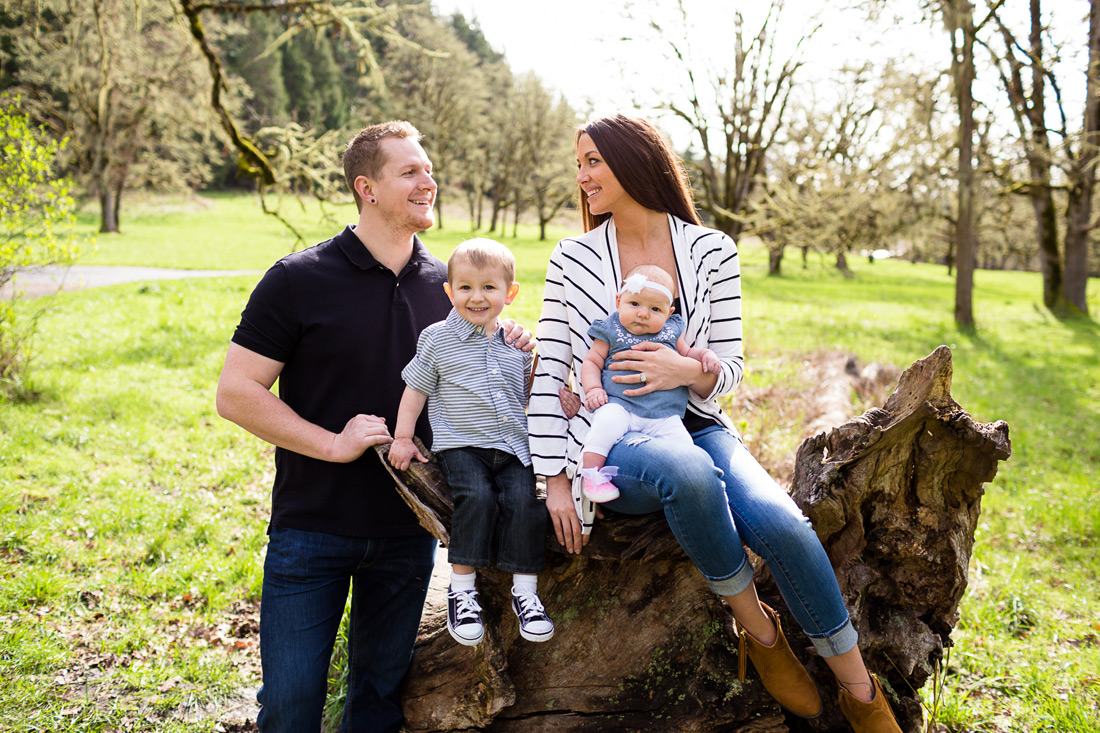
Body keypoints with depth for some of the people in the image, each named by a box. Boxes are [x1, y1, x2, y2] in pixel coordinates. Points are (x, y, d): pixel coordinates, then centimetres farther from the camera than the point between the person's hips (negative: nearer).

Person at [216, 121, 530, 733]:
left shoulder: (448, 286, 3)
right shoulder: (298, 280, -9)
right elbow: (236, 393, -10)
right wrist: (333, 443, -18)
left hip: (409, 528, 3)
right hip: (312, 526, -3)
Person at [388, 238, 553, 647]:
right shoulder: (437, 339, 5)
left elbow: (531, 391, 25)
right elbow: (416, 388, 10)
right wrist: (402, 438, 5)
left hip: (514, 447, 3)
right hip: (461, 445, -3)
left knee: (525, 500, -21)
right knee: (477, 497, -28)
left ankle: (524, 589, -10)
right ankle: (461, 587, -15)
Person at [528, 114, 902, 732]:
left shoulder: (712, 252, 4)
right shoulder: (573, 260, 2)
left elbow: (730, 368, 5)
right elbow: (550, 375, 1)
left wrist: (689, 370, -19)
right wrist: (556, 480, -6)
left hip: (696, 426, 2)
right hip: (612, 443, -1)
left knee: (780, 523, -27)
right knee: (688, 471, -38)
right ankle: (760, 632, -15)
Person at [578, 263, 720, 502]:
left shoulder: (671, 331, 16)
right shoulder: (611, 331, 8)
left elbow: (686, 353, 29)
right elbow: (592, 361, 9)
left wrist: (706, 355, 8)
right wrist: (593, 388, -8)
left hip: (664, 414, 2)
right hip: (619, 404, -2)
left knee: (682, 444, -22)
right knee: (606, 424, -33)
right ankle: (592, 476, -20)